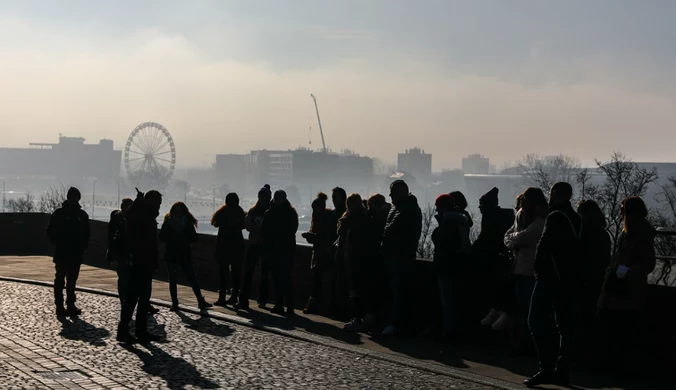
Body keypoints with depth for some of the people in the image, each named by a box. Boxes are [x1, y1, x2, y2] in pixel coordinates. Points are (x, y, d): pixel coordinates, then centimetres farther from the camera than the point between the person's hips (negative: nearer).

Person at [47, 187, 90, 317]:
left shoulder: (82, 215, 6)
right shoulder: (59, 213, -3)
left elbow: (86, 234, 14)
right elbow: (50, 232, 0)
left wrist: (83, 247, 3)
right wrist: (58, 244, -8)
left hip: (76, 255, 3)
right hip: (62, 254, -3)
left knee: (72, 282, 9)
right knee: (60, 280, 0)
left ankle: (71, 306, 14)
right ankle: (59, 307, 1)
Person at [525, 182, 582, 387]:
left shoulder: (556, 217, -13)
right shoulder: (576, 219, 14)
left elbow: (544, 246, -17)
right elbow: (577, 249, 15)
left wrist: (538, 269, -5)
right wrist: (574, 274, 15)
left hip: (550, 276, -9)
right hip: (568, 277, 9)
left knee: (537, 320, -7)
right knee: (564, 325, 9)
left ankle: (547, 368, -12)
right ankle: (561, 371, 12)